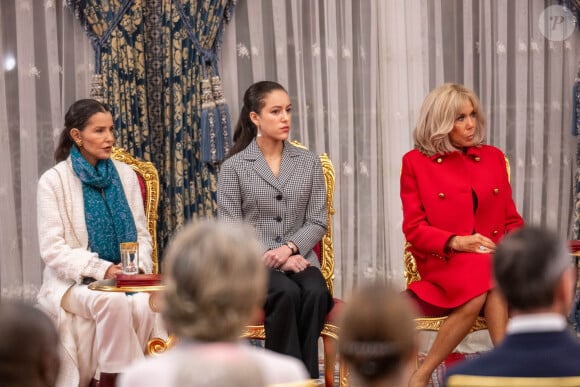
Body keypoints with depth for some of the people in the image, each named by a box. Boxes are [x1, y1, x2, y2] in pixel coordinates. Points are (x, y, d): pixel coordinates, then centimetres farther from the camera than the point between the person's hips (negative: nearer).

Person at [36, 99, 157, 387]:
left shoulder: (125, 175, 8)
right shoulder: (53, 181, -5)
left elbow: (142, 234, 11)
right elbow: (52, 249, -9)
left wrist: (138, 266, -11)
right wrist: (102, 270, -20)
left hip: (123, 279, 3)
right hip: (72, 282, -3)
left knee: (143, 305, -31)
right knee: (113, 302, -36)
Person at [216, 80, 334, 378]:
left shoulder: (309, 163, 12)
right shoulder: (234, 167, 3)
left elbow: (317, 222, 7)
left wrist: (290, 248, -14)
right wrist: (273, 260, -15)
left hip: (299, 258, 2)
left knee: (316, 293, -32)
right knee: (286, 293, -34)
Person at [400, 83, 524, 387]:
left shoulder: (493, 157, 15)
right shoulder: (416, 162, 4)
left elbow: (511, 219, 16)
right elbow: (414, 228, 0)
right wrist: (455, 242, -17)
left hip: (494, 263, 3)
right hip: (443, 262, -3)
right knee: (484, 275, -37)